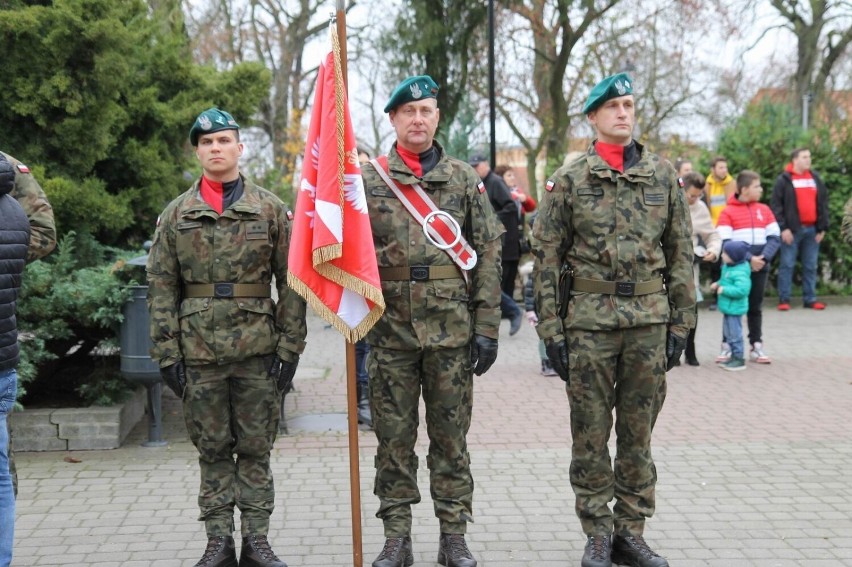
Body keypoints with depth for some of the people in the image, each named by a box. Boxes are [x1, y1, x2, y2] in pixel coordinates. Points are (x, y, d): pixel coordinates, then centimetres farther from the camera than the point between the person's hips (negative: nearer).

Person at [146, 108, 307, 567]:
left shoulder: (270, 209, 3)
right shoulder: (176, 215, 6)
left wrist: (290, 346, -4)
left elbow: (291, 282, 2)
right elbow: (162, 289, 4)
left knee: (255, 447, 7)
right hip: (199, 353, 1)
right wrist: (166, 353, -2)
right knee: (212, 449, 8)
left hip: (257, 349, -1)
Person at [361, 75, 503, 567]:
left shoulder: (465, 179, 5)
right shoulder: (368, 180, 5)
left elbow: (488, 255, 3)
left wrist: (486, 328, -3)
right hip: (390, 330, 0)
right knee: (394, 438, 7)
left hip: (452, 330, 0)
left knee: (451, 436, 7)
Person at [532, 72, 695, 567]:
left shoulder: (663, 175, 7)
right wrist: (551, 331, -5)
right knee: (591, 435, 5)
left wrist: (681, 323, 4)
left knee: (638, 434, 9)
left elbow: (682, 253, 8)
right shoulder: (569, 180, 0)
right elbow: (547, 258, 0)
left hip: (649, 322, 2)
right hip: (589, 323, -2)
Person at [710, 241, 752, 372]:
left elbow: (742, 290, -32)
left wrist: (723, 289, -27)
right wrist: (718, 284, 7)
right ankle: (734, 357, 28)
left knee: (734, 334, -2)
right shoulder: (727, 267, 8)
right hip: (727, 307, 10)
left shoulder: (740, 272, -23)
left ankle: (739, 359, 8)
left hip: (734, 308, -10)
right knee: (728, 334, 18)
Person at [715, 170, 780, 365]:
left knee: (755, 307, 9)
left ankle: (756, 347, 14)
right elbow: (725, 242, -13)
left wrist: (763, 258, -10)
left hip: (760, 267, 4)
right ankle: (727, 347, 10)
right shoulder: (728, 212, -5)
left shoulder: (764, 210, 10)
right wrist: (747, 259, -19)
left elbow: (774, 238, 6)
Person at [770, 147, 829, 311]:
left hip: (812, 229, 4)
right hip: (792, 230, -4)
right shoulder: (784, 180, -3)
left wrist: (822, 228, 5)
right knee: (787, 265, -1)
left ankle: (810, 299, 15)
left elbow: (823, 204, 12)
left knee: (810, 266, 8)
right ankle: (784, 299, 4)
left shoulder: (816, 179, 11)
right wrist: (783, 228, -13)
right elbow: (776, 205, -7)